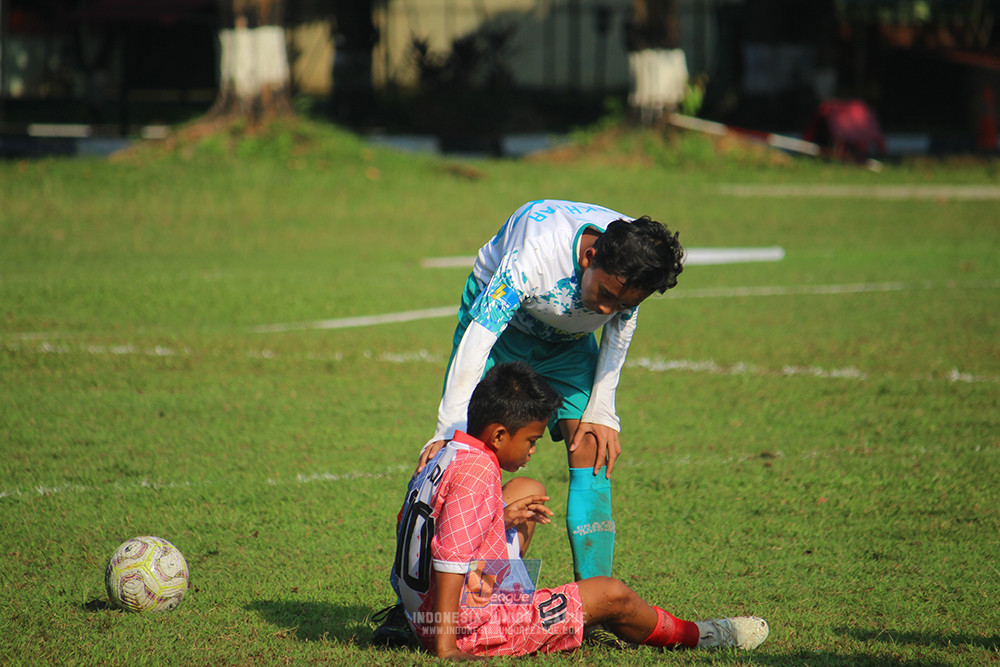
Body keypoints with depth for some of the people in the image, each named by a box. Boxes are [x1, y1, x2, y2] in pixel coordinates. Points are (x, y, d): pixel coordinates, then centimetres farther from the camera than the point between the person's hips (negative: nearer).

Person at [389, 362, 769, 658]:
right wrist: (445, 646, -32)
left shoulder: (443, 461, 7)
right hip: (466, 630, -10)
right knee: (610, 594, -1)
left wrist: (503, 517, 10)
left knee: (529, 491, 21)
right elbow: (450, 556, -31)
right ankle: (692, 636, 25)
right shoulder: (476, 472, -23)